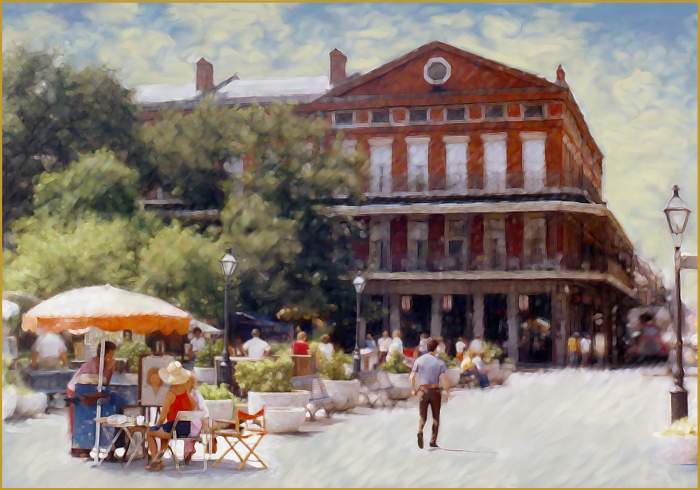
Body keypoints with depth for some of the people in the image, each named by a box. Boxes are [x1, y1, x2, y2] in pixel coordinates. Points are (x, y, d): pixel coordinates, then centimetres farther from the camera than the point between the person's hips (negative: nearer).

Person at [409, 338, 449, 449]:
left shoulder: (419, 360, 1)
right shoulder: (440, 362, -6)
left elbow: (412, 377, 0)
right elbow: (444, 379, -16)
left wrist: (413, 389, 16)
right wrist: (447, 392, -3)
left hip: (422, 391, 1)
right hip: (435, 391, -1)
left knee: (422, 416, 9)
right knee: (436, 417, 16)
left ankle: (420, 432, -23)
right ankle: (433, 441, 12)